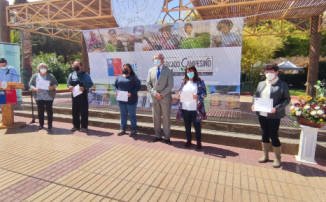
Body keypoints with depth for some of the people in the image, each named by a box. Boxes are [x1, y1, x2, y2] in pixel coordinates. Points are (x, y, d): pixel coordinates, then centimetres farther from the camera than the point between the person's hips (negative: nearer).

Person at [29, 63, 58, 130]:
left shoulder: (51, 76, 7)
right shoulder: (35, 76, 8)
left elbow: (56, 83, 6)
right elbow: (30, 85, 6)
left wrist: (52, 87, -15)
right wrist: (35, 89, -14)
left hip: (49, 97, -1)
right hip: (39, 97, 1)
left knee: (49, 111, 1)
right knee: (40, 111, 5)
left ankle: (50, 124, 11)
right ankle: (41, 124, 16)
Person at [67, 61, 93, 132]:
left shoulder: (85, 75, -5)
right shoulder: (71, 75, 11)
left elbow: (90, 83, -9)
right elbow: (68, 83, 15)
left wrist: (84, 88, -25)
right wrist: (69, 86, -8)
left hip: (83, 95, -5)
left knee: (84, 111, 0)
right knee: (75, 111, 11)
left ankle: (84, 126, 10)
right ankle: (76, 126, 23)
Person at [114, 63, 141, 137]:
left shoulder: (133, 77, -3)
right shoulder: (119, 77, 11)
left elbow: (138, 86, -9)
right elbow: (115, 85, 15)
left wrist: (131, 93, -21)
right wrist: (116, 91, -6)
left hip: (131, 100, -5)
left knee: (132, 115, 4)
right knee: (123, 114, 13)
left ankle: (133, 130, 14)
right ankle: (123, 129, 25)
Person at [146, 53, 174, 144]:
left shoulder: (169, 70, -1)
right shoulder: (151, 70, 9)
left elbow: (170, 85, -8)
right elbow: (148, 84, 4)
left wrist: (161, 94, -15)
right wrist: (155, 93, -11)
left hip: (165, 98, -3)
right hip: (154, 98, 3)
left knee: (166, 118, 4)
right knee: (156, 118, 9)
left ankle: (167, 137, 15)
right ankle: (158, 136, 23)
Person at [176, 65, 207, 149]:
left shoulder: (200, 81, -1)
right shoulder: (184, 82, 9)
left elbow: (204, 94, -4)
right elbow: (180, 91, 15)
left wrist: (198, 97, -22)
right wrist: (180, 95, -7)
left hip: (195, 109, -3)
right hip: (185, 108, 4)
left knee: (197, 125, 7)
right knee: (187, 125, 13)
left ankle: (199, 142, 23)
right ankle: (188, 140, 29)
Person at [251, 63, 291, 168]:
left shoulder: (282, 85, -6)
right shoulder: (261, 84, 10)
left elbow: (287, 99, -8)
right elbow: (256, 95, 16)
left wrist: (276, 108, -21)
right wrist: (254, 103, -4)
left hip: (274, 115, -5)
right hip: (261, 114, 5)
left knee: (274, 136, 1)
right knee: (265, 134, 15)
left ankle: (277, 158, 21)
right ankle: (265, 155, 30)